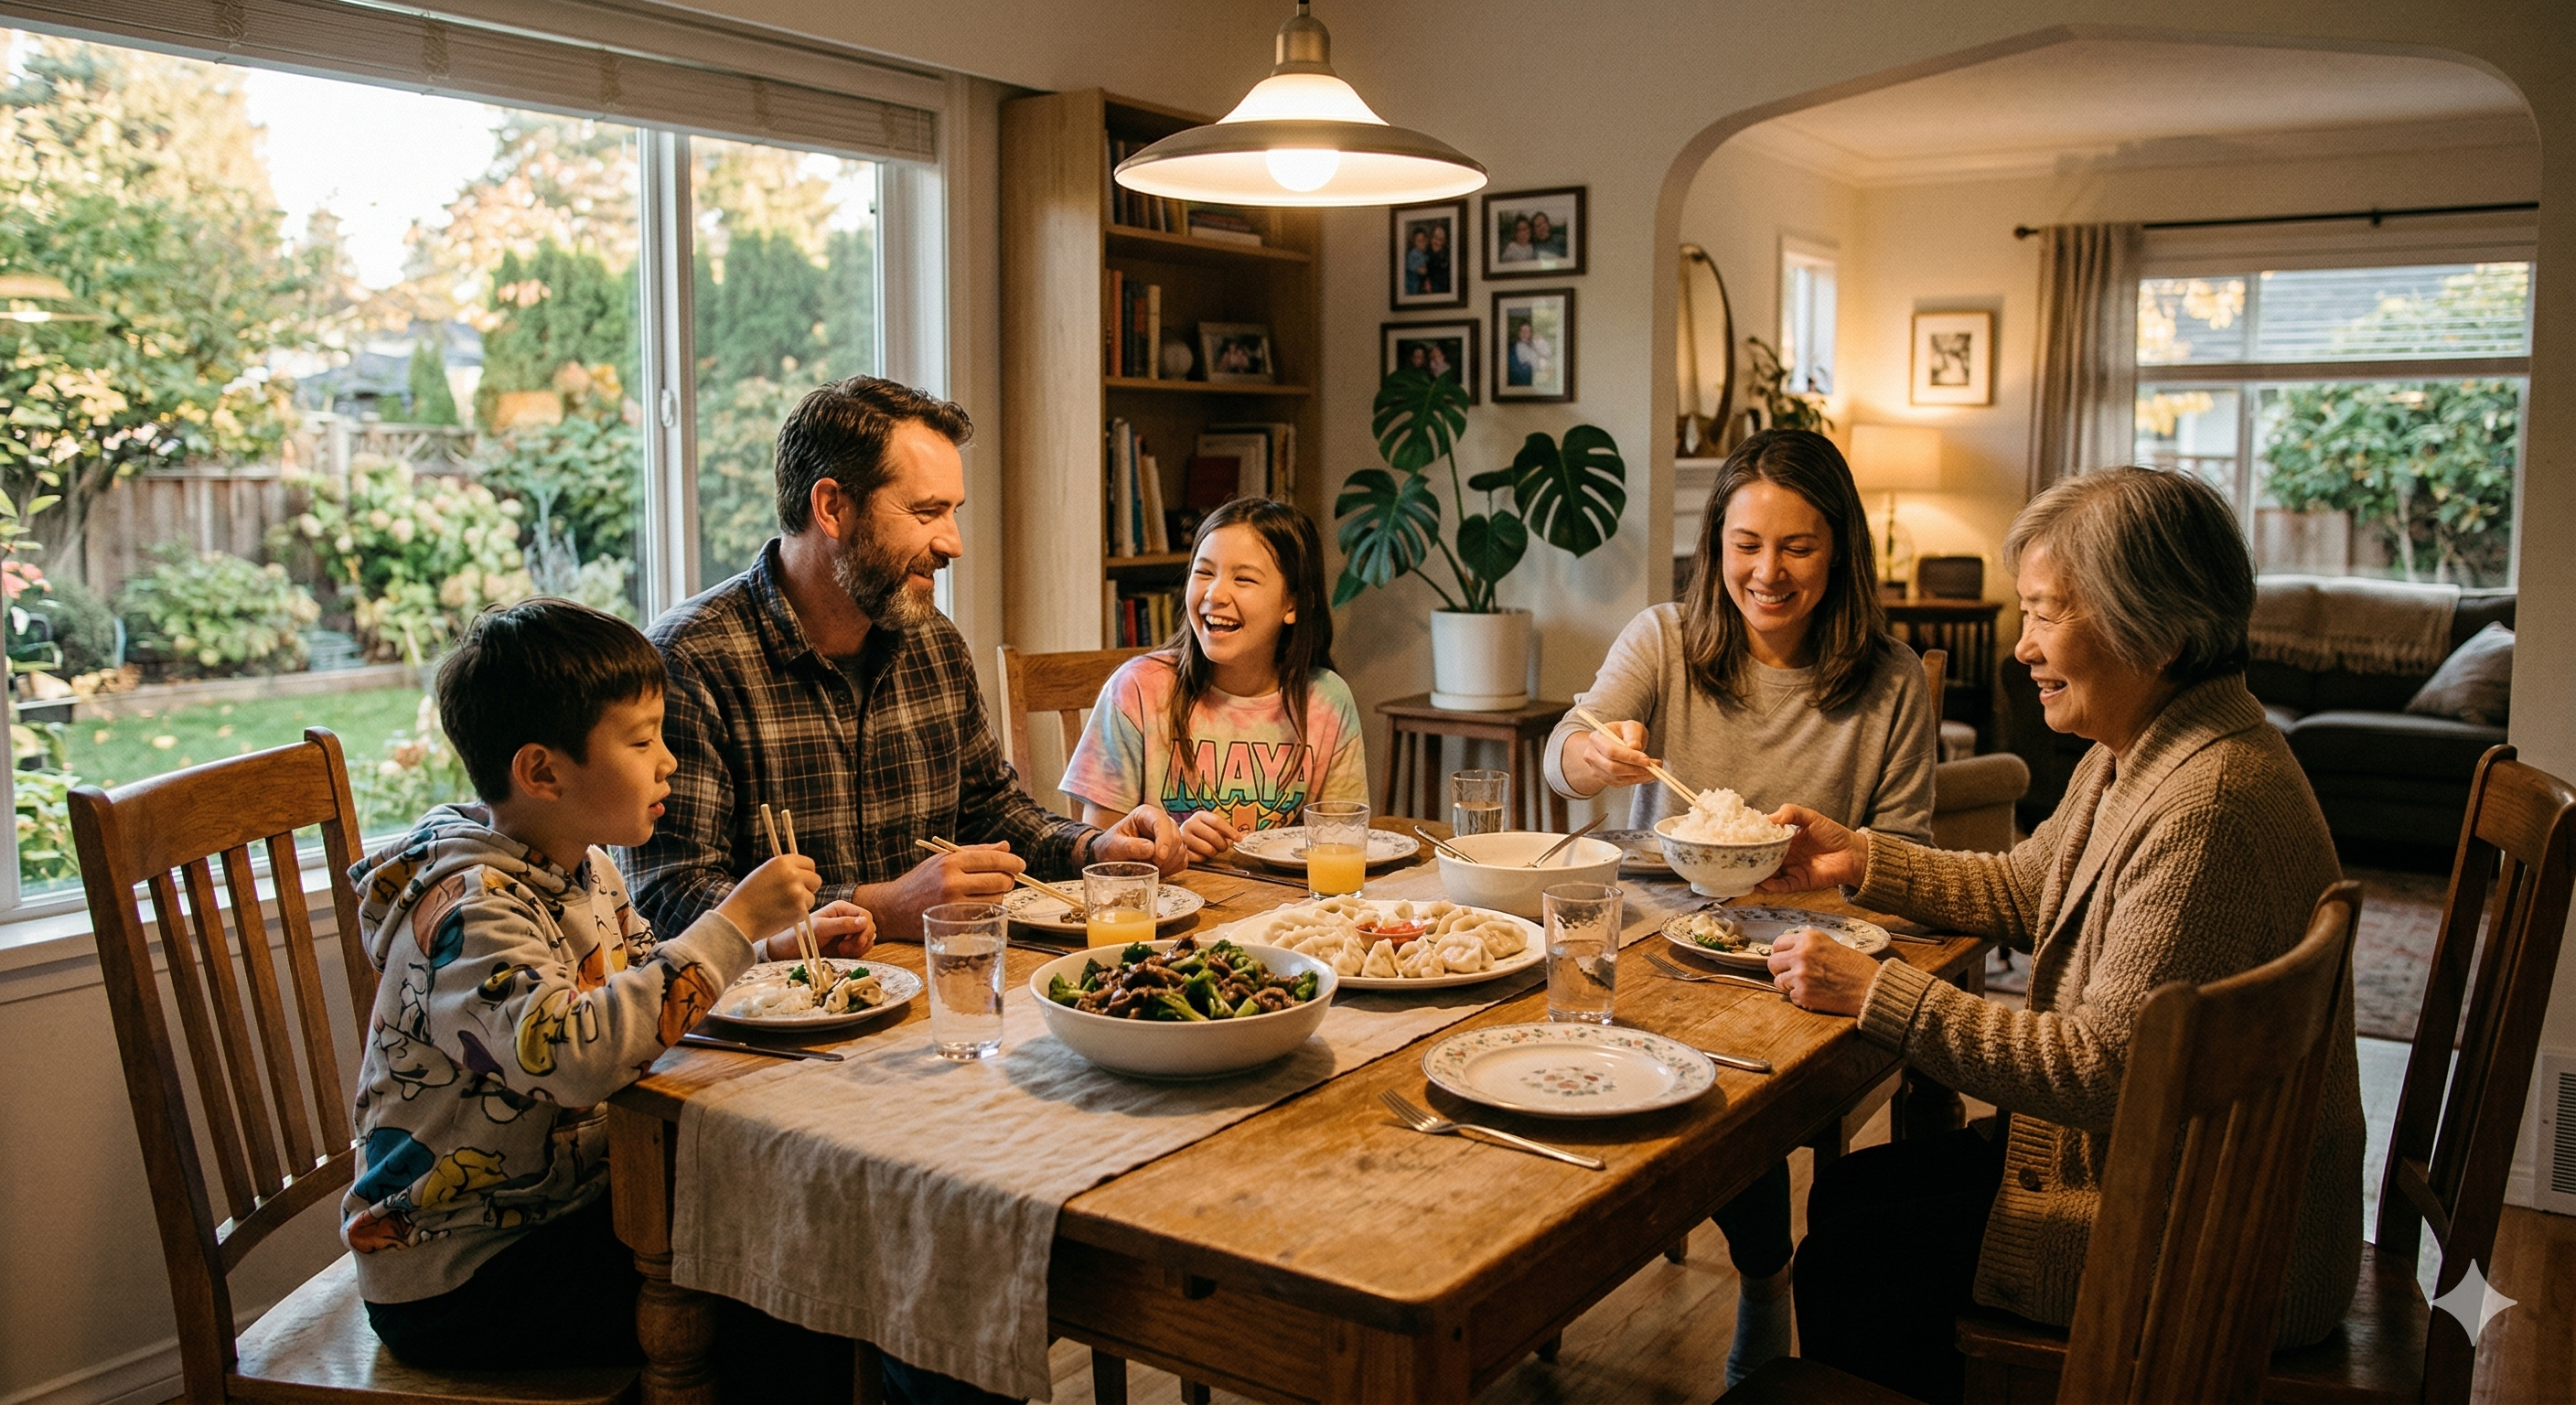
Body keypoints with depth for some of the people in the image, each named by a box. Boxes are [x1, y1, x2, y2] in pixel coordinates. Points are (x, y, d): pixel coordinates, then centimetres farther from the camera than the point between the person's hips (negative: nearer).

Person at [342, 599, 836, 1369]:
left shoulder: (586, 868, 3)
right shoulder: (470, 908, -25)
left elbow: (650, 983, 20)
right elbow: (572, 1053, -41)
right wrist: (734, 923, -35)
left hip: (572, 1206, 8)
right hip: (453, 1281, -8)